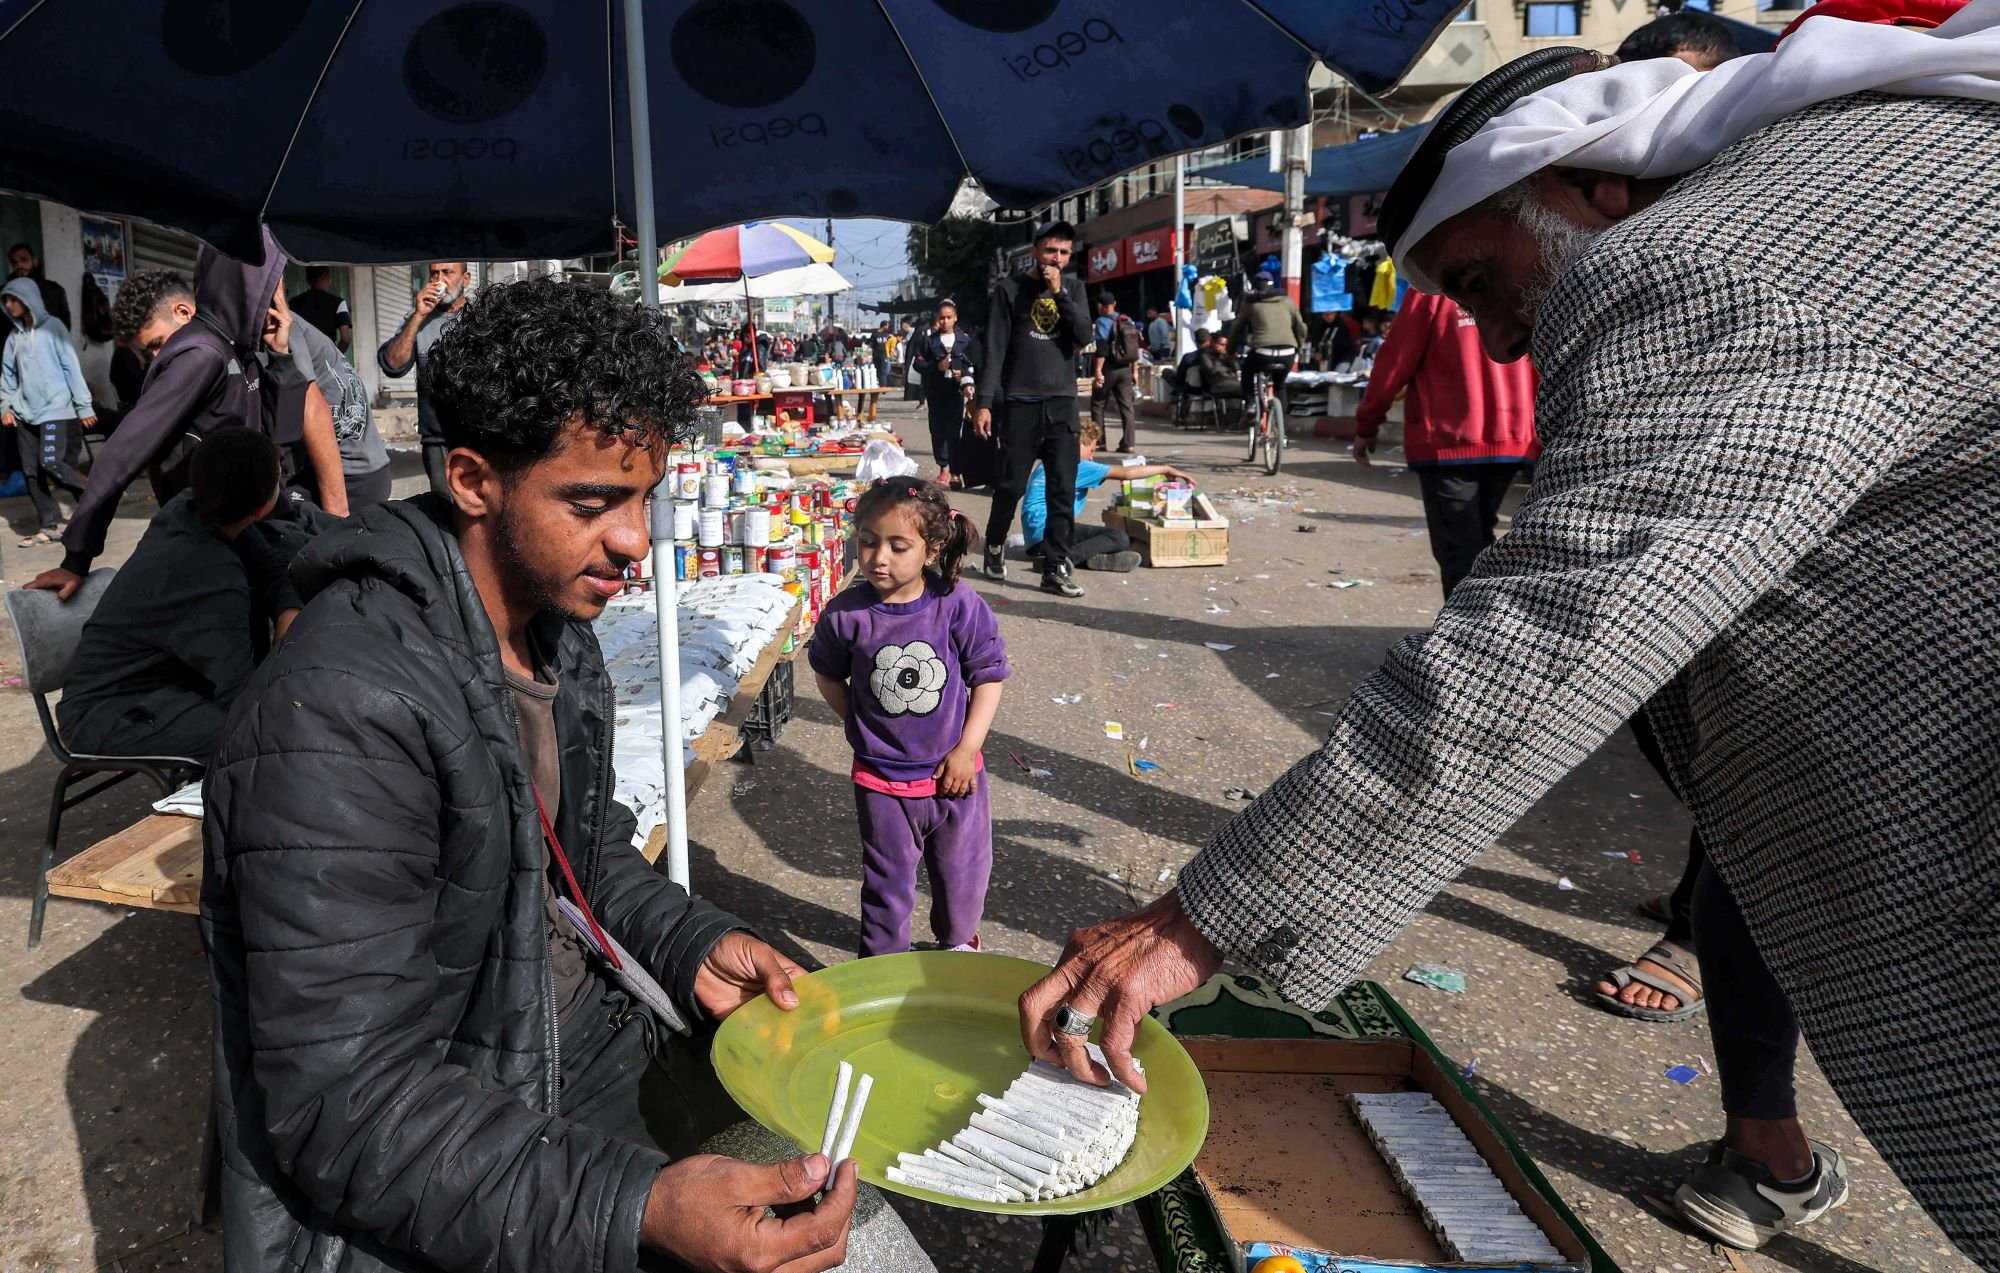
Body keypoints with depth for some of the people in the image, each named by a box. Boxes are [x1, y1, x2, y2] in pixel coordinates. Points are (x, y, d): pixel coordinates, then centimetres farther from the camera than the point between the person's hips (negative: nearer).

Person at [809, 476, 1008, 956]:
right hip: (882, 779, -1)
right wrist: (864, 728, -2)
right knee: (888, 880, 14)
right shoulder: (846, 614, -14)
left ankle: (958, 939, 48)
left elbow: (988, 676, -7)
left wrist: (966, 748, -9)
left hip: (954, 773, 1)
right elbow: (828, 675, 5)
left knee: (963, 869, 20)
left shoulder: (959, 605, -16)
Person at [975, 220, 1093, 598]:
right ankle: (995, 545, 28)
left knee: (1063, 491, -2)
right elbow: (994, 349, -4)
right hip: (1020, 402, -3)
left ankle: (1056, 569, 2)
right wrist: (984, 402, -11)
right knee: (1011, 485, 3)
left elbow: (1084, 337, -3)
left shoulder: (1073, 287, 11)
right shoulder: (1010, 288, 1)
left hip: (1062, 403, 3)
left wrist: (1059, 293, -10)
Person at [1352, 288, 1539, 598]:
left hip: (1448, 442, -5)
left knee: (1461, 554, -4)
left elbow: (1396, 361, -7)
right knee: (1478, 544, 20)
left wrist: (1366, 424, 3)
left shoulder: (1432, 290, -8)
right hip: (1512, 441, 5)